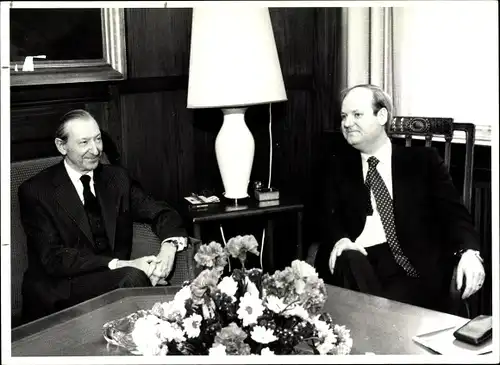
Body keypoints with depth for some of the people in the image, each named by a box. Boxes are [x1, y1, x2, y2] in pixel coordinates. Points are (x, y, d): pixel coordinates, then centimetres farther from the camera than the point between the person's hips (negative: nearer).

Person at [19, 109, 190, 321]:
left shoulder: (117, 178, 9)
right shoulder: (36, 191, -5)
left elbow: (161, 212, 5)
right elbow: (53, 258, -13)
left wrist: (169, 246, -19)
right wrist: (120, 265, -24)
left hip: (115, 279, 5)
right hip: (59, 294, -5)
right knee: (132, 278, -32)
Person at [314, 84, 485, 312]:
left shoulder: (423, 160, 12)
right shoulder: (340, 167, 18)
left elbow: (453, 212, 4)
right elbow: (330, 215, 9)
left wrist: (469, 251, -16)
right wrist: (341, 240, -15)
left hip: (415, 264, -2)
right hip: (358, 257, 3)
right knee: (347, 262, -32)